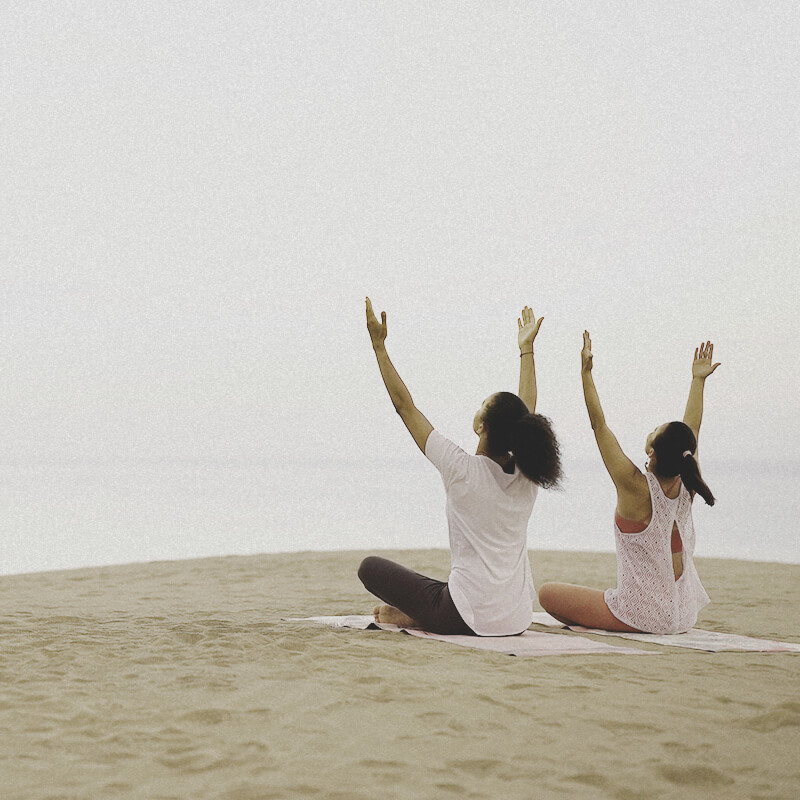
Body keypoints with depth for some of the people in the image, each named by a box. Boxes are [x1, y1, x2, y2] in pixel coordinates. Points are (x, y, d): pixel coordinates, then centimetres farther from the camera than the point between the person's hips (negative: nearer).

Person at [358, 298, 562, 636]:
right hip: (517, 620, 6)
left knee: (370, 567, 12)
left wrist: (380, 346, -2)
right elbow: (527, 407, 18)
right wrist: (526, 349, 29)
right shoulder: (527, 477, -1)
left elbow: (405, 406, -8)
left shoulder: (463, 471, -15)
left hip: (471, 618, -6)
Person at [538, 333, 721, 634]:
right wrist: (698, 380, 21)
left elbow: (599, 426, -15)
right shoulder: (685, 488, -6)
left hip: (642, 616, -7)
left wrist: (586, 373, -11)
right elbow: (692, 428, 11)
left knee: (548, 594, 7)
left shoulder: (637, 488, -21)